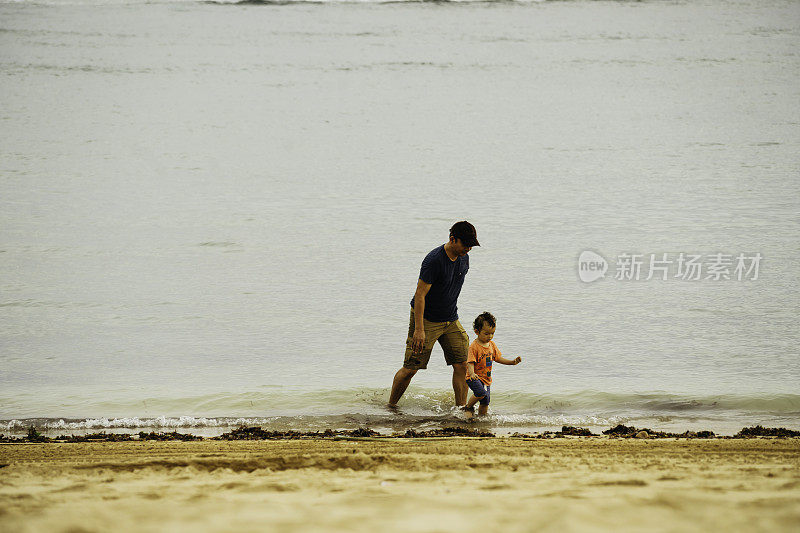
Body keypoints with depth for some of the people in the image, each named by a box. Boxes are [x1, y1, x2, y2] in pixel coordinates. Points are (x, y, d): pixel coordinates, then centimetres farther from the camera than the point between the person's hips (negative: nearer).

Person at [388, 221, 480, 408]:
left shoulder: (463, 259, 2)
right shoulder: (434, 260, -23)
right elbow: (420, 295, -22)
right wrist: (419, 329, -26)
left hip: (450, 321, 7)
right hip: (426, 319, -7)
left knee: (461, 365, -3)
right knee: (410, 368, -3)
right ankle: (391, 406, 14)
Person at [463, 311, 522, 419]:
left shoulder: (492, 345, 7)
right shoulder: (474, 347, -17)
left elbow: (498, 358, 18)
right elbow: (470, 363, -23)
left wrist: (512, 362, 8)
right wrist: (472, 373, -42)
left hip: (487, 379, 7)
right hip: (475, 378, -7)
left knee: (485, 403, 7)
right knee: (481, 392, -30)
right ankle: (468, 407, -6)